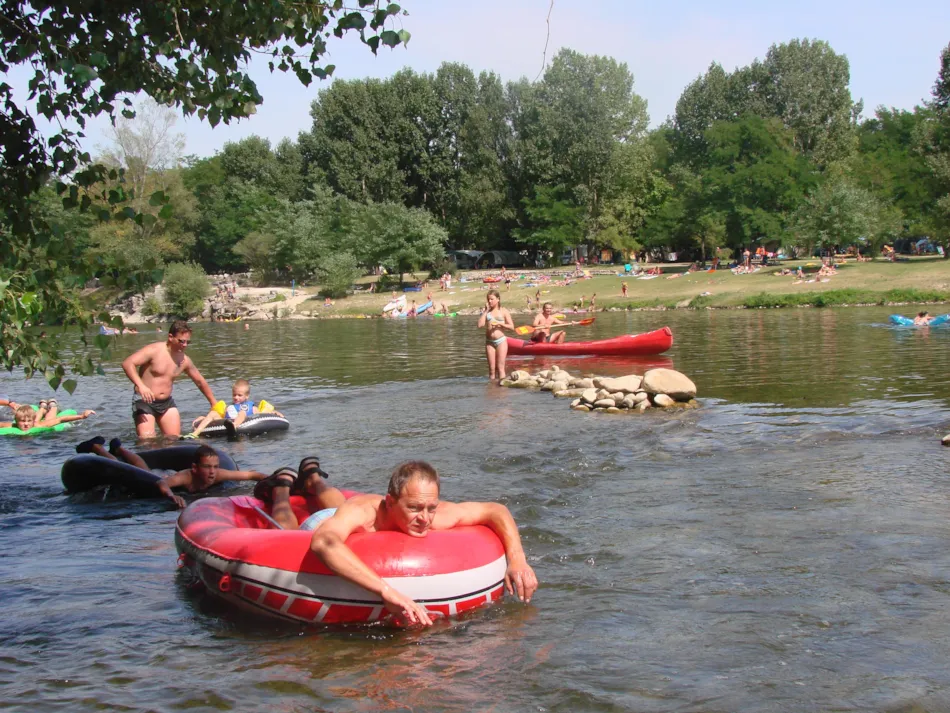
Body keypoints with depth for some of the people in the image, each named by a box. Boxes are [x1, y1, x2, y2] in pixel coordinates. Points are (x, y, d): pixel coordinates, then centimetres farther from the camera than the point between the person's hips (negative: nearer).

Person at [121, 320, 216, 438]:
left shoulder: (184, 361, 4)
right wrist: (140, 385, -39)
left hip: (167, 403, 6)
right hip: (145, 402, -6)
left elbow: (200, 382, 19)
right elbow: (127, 364, -26)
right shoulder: (154, 350, -14)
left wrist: (214, 404, 23)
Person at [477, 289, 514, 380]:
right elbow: (480, 325, -5)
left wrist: (500, 323, -13)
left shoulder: (504, 311, 3)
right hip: (489, 342, 3)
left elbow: (511, 326, 1)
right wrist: (486, 310, -3)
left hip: (501, 341, -3)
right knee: (491, 369, 5)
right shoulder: (486, 311, 9)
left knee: (500, 367, -4)